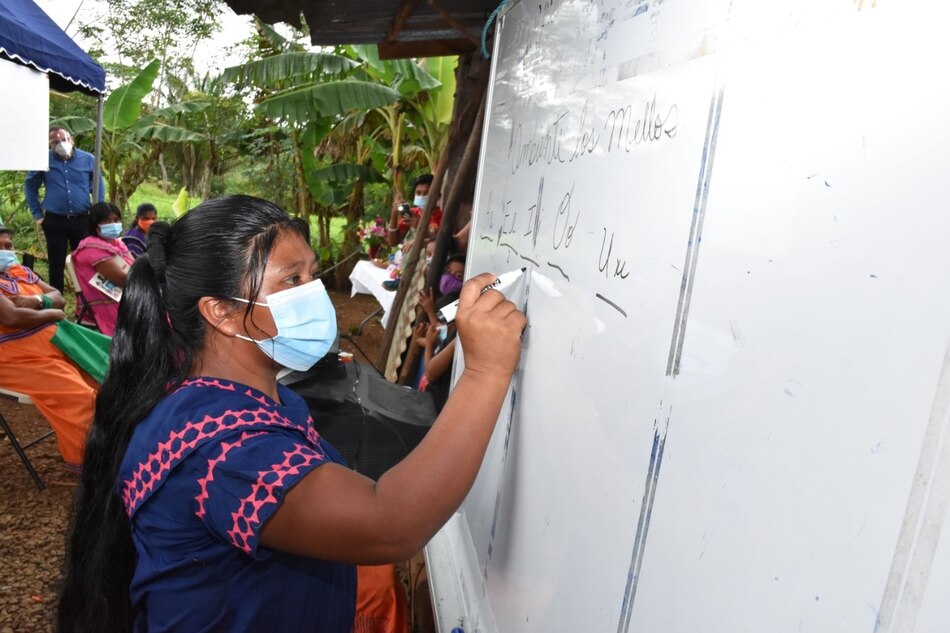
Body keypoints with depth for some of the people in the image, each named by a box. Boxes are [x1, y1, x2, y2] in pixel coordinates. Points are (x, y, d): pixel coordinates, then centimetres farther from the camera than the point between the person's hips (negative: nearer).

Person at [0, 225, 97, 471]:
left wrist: (38, 300, -10)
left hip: (56, 342, 8)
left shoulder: (20, 271, 14)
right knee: (79, 396, -20)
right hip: (22, 358, -8)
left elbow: (58, 297, 12)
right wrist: (53, 314, -10)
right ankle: (84, 458, -2)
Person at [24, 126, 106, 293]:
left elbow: (99, 188, 10)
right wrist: (37, 214, 6)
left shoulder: (88, 159, 1)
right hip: (54, 221, 0)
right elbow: (30, 187, 10)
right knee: (56, 264, 7)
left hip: (82, 220, 0)